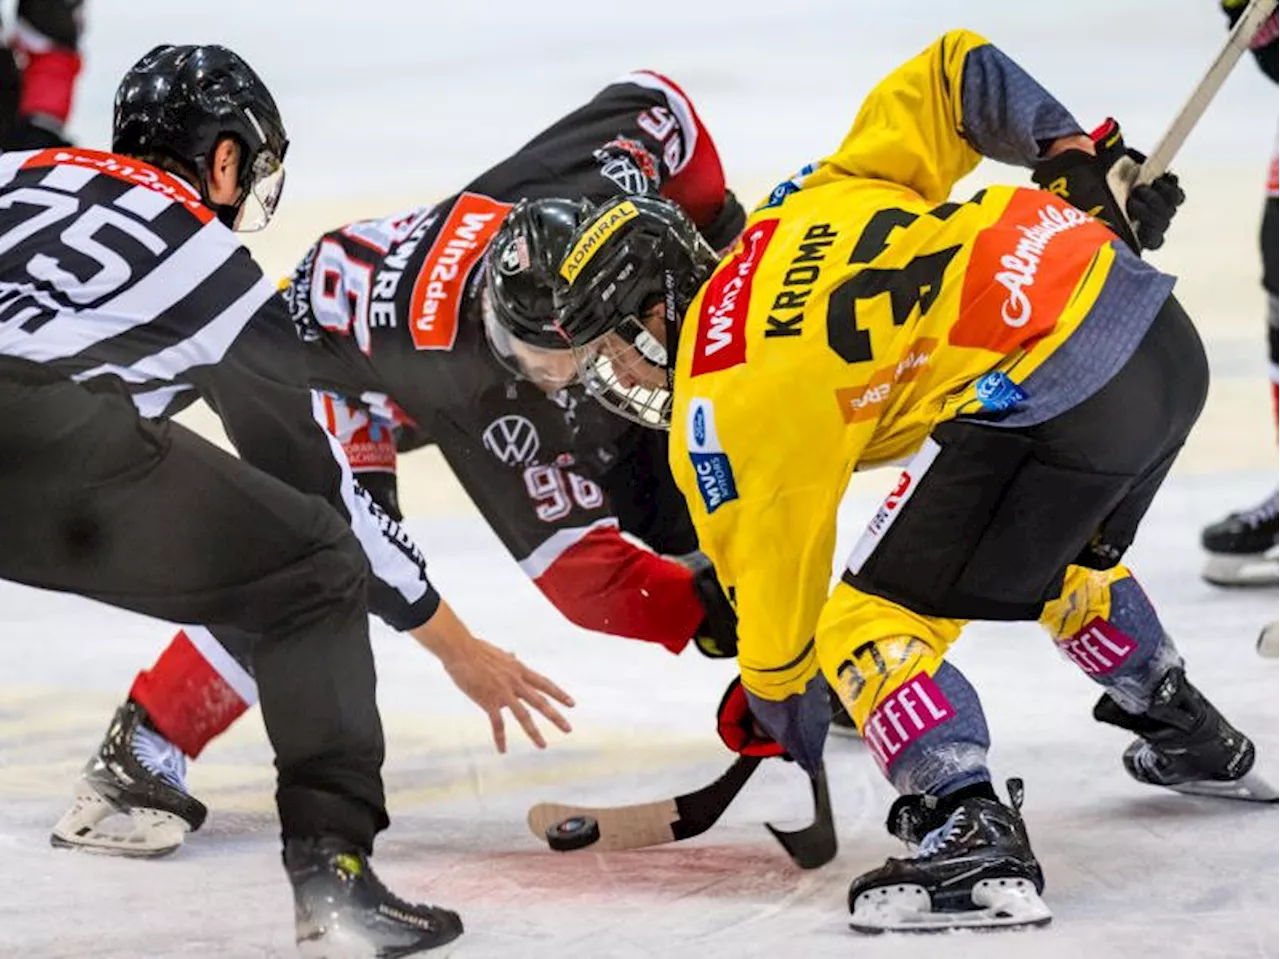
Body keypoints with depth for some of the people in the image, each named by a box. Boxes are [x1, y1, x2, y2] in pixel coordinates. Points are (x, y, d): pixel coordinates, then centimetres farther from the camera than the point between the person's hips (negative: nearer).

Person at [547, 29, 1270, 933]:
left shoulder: (719, 405, 1)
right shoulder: (800, 210, 19)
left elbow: (777, 589, 7)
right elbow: (953, 71, 18)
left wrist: (785, 749, 22)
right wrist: (1082, 163, 17)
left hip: (1054, 399, -9)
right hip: (1167, 338, 9)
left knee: (871, 618, 1)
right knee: (1060, 554, 36)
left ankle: (974, 837, -14)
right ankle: (1196, 743, 48)